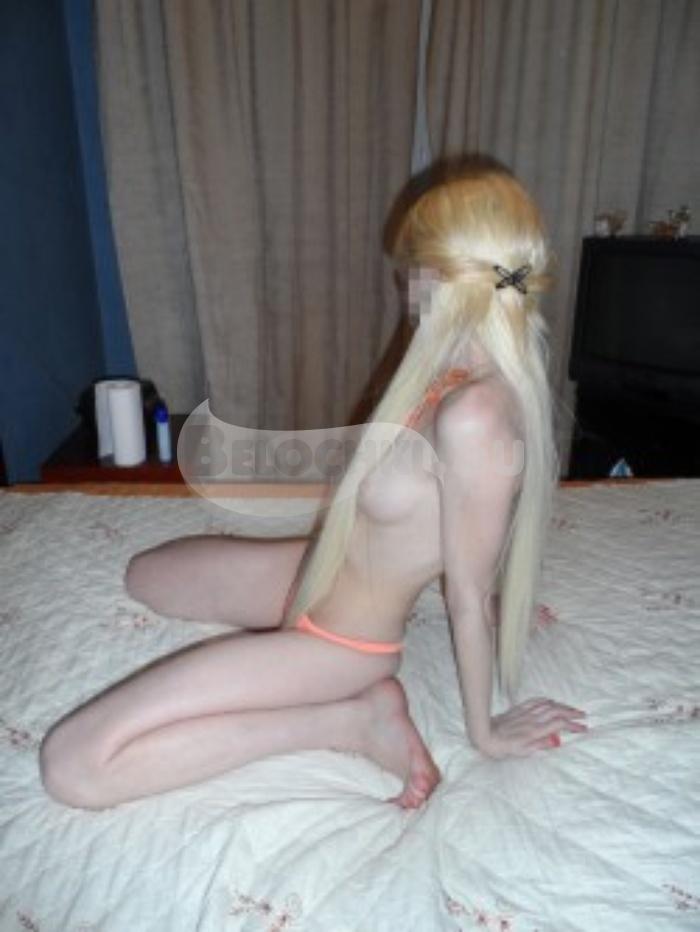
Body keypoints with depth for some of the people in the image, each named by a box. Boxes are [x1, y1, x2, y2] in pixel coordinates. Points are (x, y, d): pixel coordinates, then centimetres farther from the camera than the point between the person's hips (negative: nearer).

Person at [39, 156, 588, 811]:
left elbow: (468, 596, -23)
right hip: (318, 569, 9)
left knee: (70, 766, -15)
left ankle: (353, 720, -7)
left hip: (339, 639, -9)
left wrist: (483, 731, -10)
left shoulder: (473, 417, -34)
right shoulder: (485, 370, -6)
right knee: (143, 574, 30)